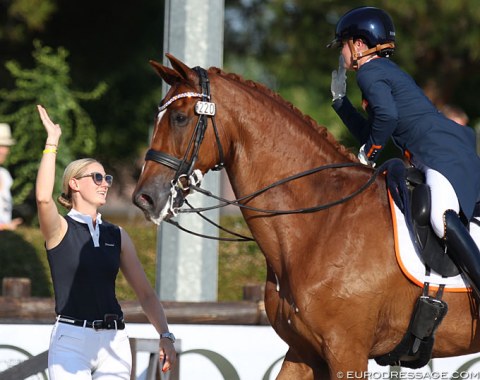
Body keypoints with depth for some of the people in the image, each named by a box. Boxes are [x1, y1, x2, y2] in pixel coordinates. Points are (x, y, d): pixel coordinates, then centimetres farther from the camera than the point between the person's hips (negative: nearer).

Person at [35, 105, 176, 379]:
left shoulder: (117, 235, 13)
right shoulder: (60, 229, 0)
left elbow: (145, 293, 12)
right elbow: (43, 197, -23)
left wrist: (165, 336, -2)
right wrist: (52, 141, -18)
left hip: (114, 342, 5)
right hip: (71, 339, -5)